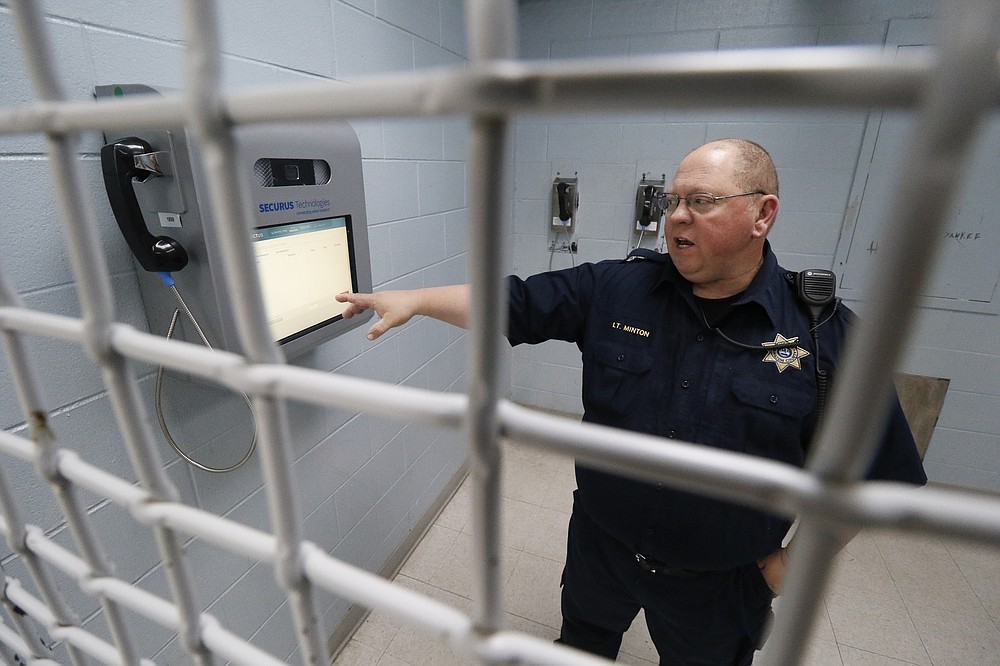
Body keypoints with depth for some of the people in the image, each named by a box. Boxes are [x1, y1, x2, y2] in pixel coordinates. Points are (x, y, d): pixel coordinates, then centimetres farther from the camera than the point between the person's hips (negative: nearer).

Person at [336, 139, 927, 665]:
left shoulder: (825, 333, -18)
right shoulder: (616, 288, -14)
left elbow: (873, 474, -9)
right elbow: (512, 302, -13)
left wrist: (795, 563, -6)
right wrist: (415, 300, -19)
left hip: (721, 583, -1)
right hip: (600, 545, 2)